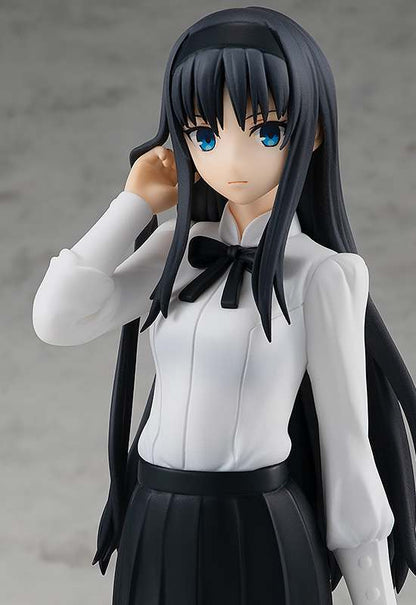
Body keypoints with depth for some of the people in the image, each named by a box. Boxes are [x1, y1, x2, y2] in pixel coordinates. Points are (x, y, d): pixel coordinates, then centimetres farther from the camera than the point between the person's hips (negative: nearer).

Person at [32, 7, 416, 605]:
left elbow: (345, 441, -7)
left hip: (261, 535, -5)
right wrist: (137, 202, -1)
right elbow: (59, 320, -5)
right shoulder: (178, 249, 5)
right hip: (157, 532, 5)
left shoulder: (320, 272, -10)